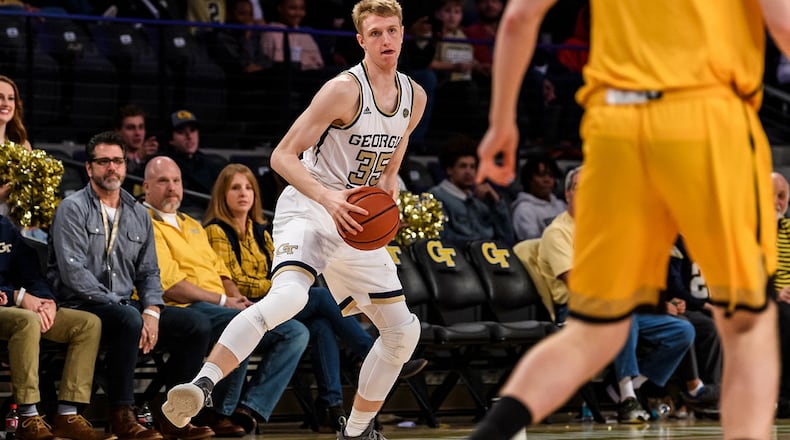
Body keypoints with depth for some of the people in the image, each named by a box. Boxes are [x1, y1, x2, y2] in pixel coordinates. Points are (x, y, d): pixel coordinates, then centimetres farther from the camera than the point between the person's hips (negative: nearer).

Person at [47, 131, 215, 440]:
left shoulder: (138, 215, 18)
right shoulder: (72, 209, -2)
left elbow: (149, 272, 17)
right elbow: (73, 273, -13)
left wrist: (151, 311, -5)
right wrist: (119, 307, -19)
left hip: (126, 305, 7)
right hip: (81, 308, -6)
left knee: (197, 327, -11)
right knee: (129, 320, -38)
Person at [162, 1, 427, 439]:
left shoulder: (414, 97, 7)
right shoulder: (343, 90, -14)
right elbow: (282, 156, -16)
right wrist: (326, 196, -30)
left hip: (356, 223, 8)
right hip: (308, 209, -7)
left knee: (403, 331, 9)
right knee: (288, 295, -36)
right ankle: (200, 387, -40)